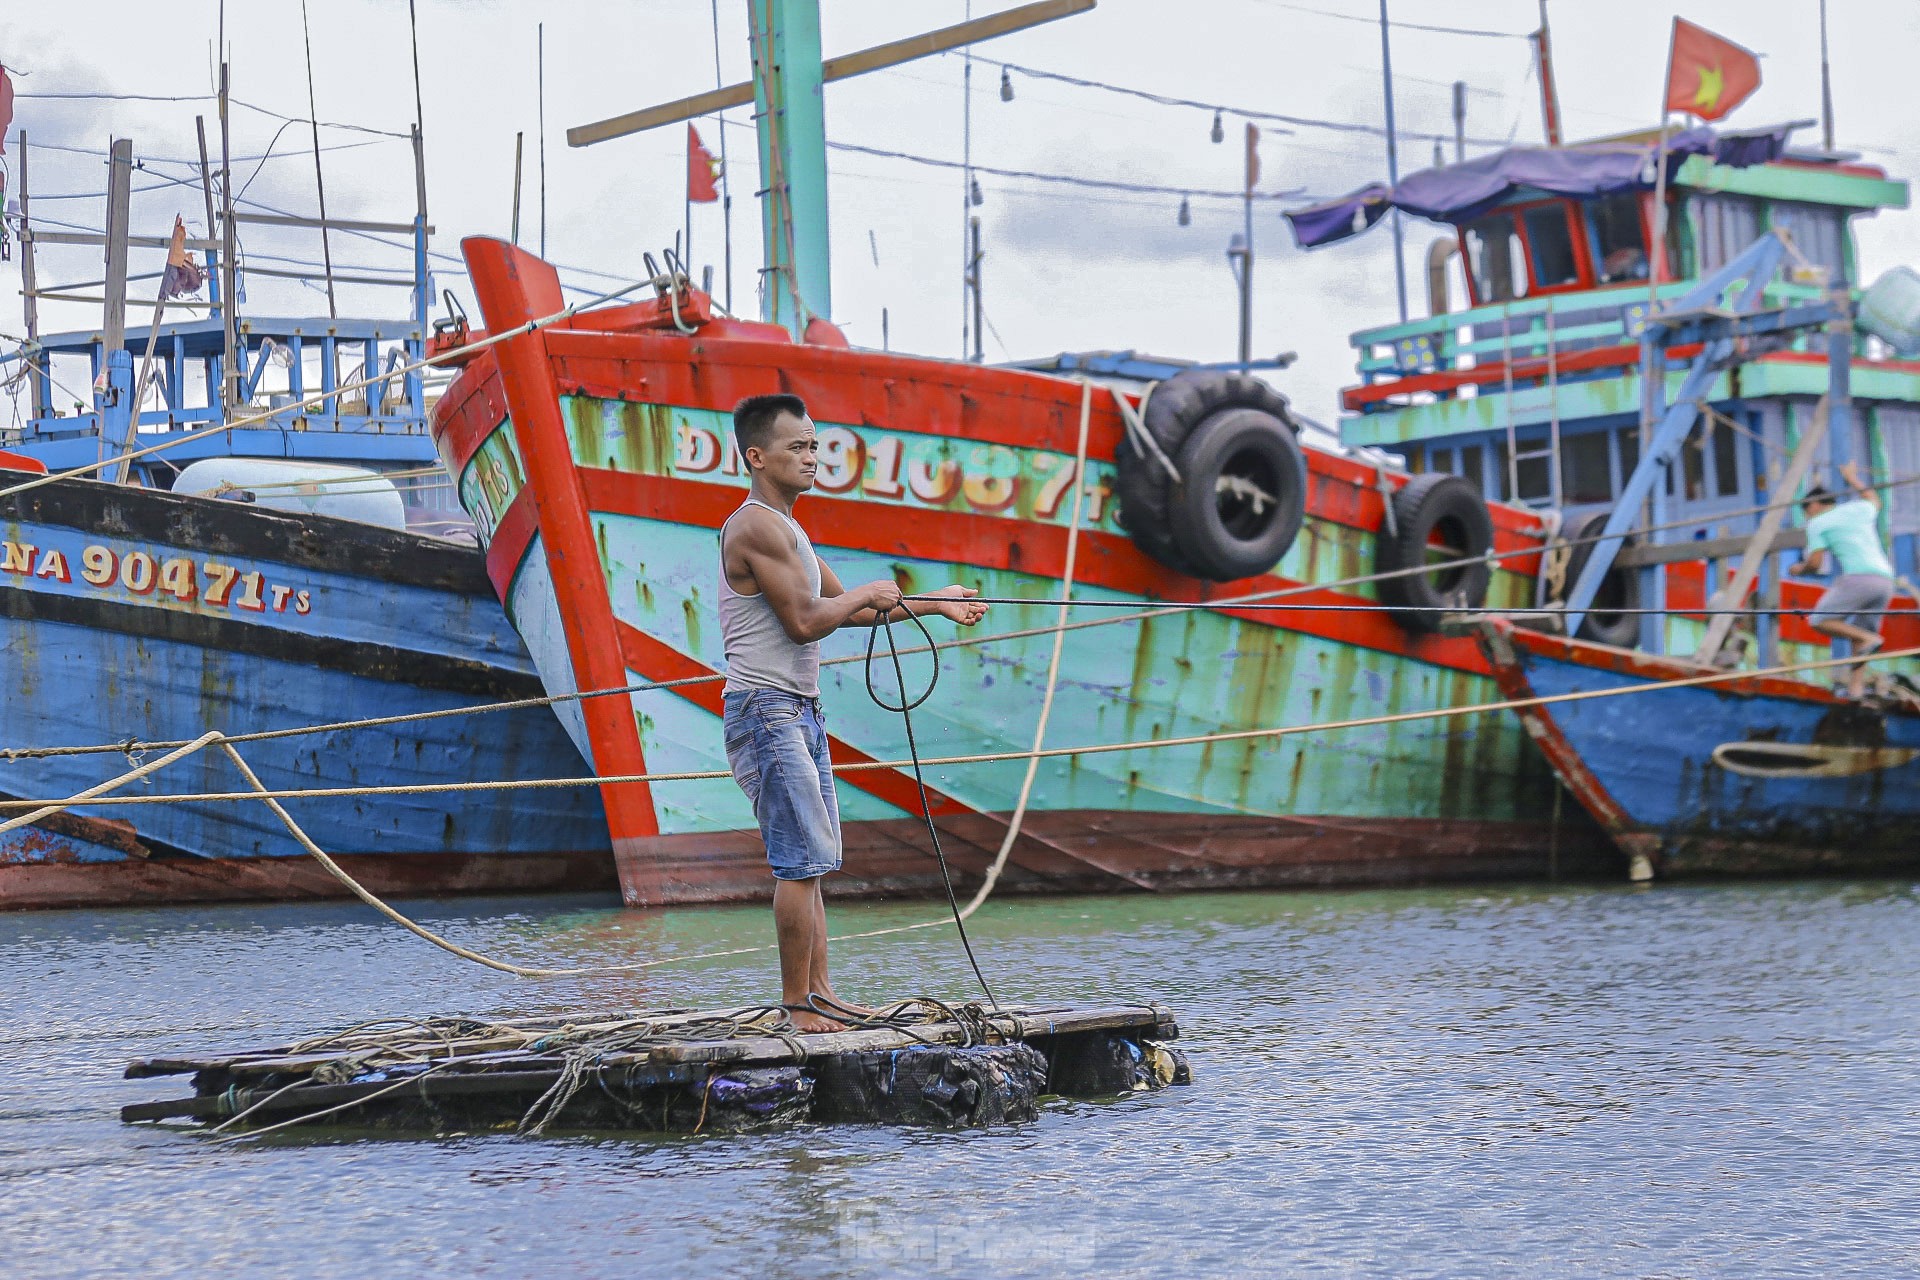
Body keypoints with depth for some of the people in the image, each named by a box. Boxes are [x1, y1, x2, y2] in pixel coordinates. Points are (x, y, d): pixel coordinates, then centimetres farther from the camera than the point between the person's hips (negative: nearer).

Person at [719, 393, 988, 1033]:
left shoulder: (787, 529, 19)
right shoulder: (755, 526, -14)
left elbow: (844, 611, 26)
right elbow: (804, 620, -20)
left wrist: (933, 602, 23)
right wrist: (869, 593, -5)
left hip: (801, 710, 10)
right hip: (767, 710, -10)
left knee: (809, 861, 11)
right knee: (802, 860, -11)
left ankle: (819, 992, 14)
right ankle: (796, 1003, -7)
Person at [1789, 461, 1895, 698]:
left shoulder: (1818, 523, 8)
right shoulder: (1859, 509, 23)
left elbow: (1815, 563, -1)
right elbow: (1873, 500, 49)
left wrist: (1800, 570, 20)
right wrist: (1853, 479, 62)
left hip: (1857, 578, -7)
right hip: (1885, 579, 7)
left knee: (1819, 620, 0)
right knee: (1861, 630, 14)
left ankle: (1869, 639, -19)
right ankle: (1856, 685, 1)